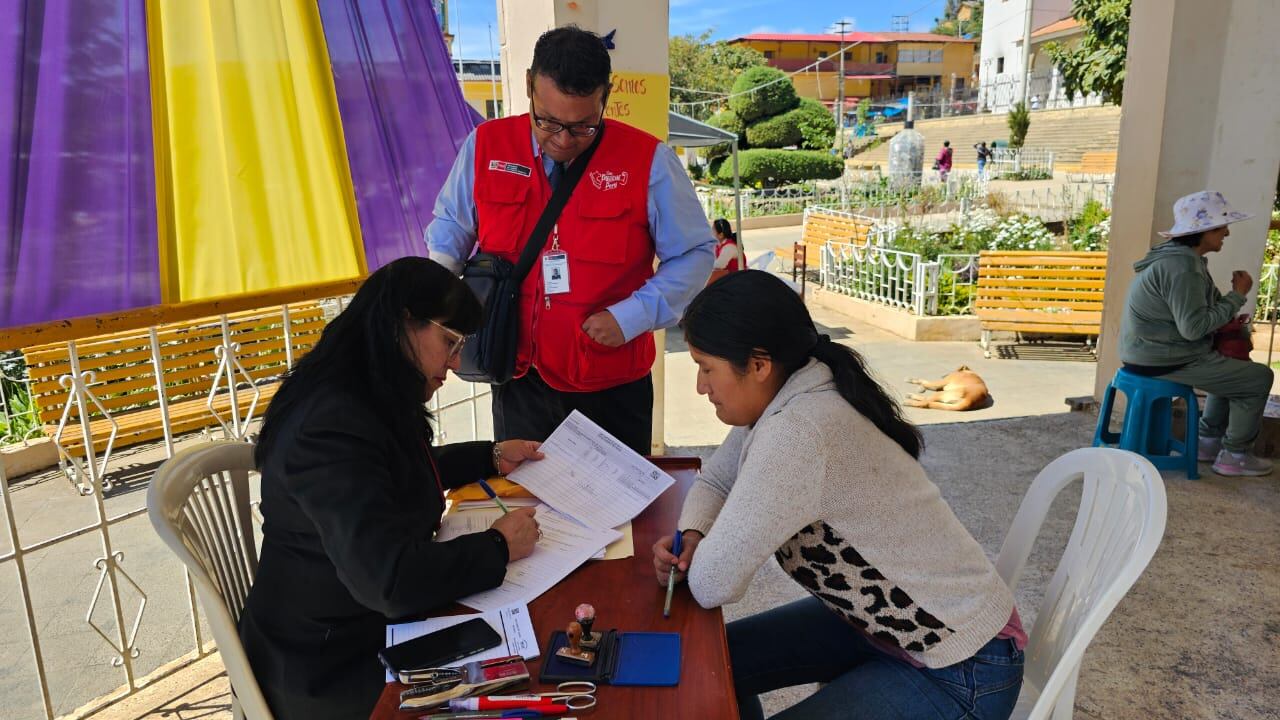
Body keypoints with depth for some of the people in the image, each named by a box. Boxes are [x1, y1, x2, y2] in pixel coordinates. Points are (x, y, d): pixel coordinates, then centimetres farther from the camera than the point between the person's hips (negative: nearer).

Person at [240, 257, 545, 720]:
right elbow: (391, 580, -35)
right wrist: (498, 548, -22)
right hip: (330, 669, -8)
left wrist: (491, 457, 13)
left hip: (373, 624, 9)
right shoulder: (333, 426, -30)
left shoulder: (370, 402, 1)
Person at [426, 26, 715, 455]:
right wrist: (442, 267, -10)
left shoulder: (647, 160, -11)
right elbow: (451, 220, 12)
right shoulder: (485, 145, -3)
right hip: (518, 381, 2)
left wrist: (631, 316, -16)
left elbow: (694, 253, -5)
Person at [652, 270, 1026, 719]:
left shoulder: (796, 432, -34)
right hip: (883, 619, 8)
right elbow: (714, 481, 9)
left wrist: (702, 561, -7)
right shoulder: (781, 400, -6)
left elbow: (712, 586, -29)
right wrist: (691, 537, -10)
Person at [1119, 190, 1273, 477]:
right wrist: (1238, 295, -16)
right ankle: (1234, 456, 13)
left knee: (1236, 367, 28)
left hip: (1155, 351, 10)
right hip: (1166, 360, -10)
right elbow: (1195, 327, -26)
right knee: (1259, 378, 1)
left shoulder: (1179, 255, 10)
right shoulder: (1181, 267, -23)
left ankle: (1209, 441, 30)